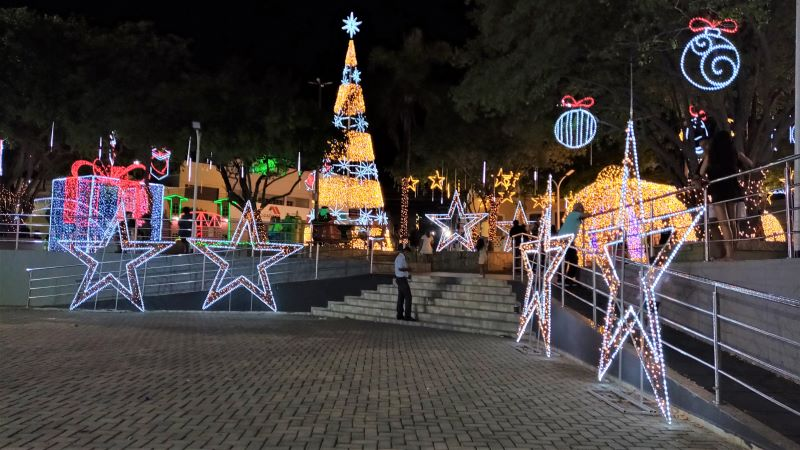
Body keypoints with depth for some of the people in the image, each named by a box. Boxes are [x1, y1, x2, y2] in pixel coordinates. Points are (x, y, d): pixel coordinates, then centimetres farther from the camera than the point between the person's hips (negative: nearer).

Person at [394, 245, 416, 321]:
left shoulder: (399, 257, 16)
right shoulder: (401, 258, -16)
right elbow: (400, 268, -26)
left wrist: (408, 273, 16)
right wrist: (408, 269, -12)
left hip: (400, 279, 10)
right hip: (402, 279, -10)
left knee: (401, 298, 12)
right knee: (408, 297, -8)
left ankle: (400, 315, 15)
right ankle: (407, 316, -8)